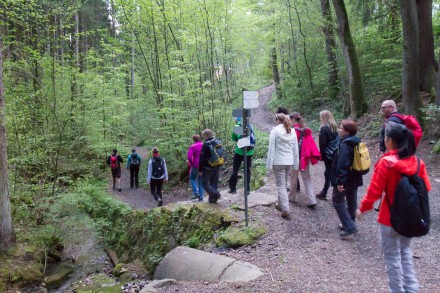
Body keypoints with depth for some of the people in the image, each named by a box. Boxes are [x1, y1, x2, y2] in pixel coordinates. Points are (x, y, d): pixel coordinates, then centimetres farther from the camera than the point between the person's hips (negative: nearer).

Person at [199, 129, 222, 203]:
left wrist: (200, 169, -7)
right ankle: (212, 199, 14)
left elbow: (202, 158, -14)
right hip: (217, 167, 7)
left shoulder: (205, 145, -14)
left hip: (208, 168, -7)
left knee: (205, 183, 3)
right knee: (214, 184, 13)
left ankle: (216, 194, -12)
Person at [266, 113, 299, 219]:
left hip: (278, 161, -5)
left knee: (281, 185, 1)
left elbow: (271, 148, -11)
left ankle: (285, 209, -5)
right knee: (283, 183, 20)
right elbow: (296, 149, 10)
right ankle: (281, 204, 32)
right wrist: (296, 163, 15)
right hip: (289, 161, 5)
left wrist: (269, 164, -7)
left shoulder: (275, 130, -8)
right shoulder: (292, 131, 8)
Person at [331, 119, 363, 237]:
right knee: (352, 201, 17)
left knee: (337, 200, 3)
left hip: (346, 179, -9)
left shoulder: (344, 145, -22)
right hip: (355, 178, 9)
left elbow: (342, 165, -27)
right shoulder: (356, 143, 7)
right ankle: (349, 224, 30)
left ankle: (349, 226, 0)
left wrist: (340, 181, -26)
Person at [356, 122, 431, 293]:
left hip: (390, 217, -5)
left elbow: (375, 191, -17)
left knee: (392, 255, 11)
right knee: (405, 251, 24)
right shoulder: (417, 162, -5)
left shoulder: (386, 163, -21)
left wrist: (363, 208, -4)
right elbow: (426, 188, 4)